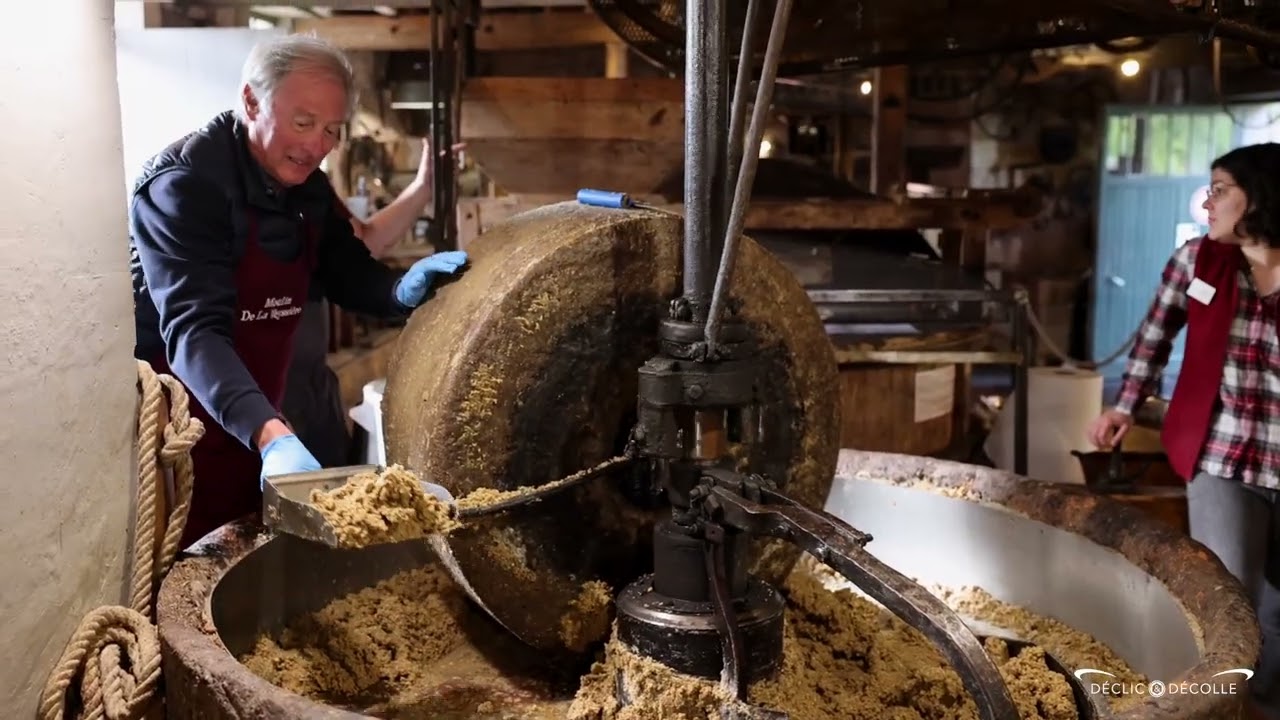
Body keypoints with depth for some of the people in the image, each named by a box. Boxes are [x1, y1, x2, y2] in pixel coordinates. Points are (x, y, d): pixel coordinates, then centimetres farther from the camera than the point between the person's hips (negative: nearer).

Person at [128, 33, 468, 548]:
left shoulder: (307, 187, 2)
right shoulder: (183, 185, -21)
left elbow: (351, 275, 10)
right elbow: (194, 331, -32)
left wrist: (405, 290, -15)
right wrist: (270, 434, -47)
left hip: (251, 431, 7)